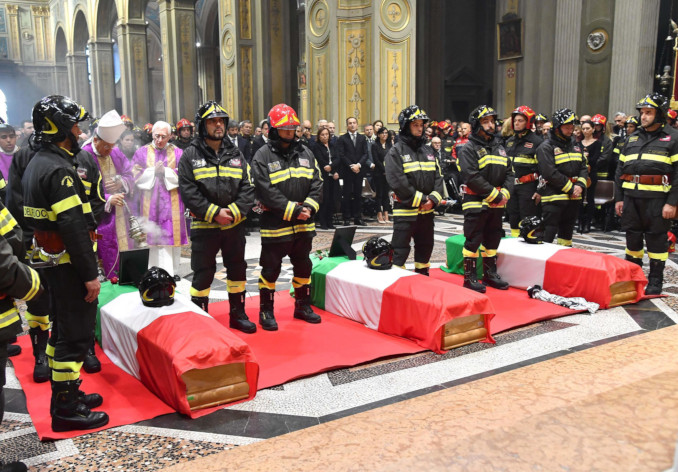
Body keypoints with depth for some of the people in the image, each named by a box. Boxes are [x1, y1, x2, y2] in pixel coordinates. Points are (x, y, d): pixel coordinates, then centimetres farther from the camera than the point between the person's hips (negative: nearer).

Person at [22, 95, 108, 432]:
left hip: (52, 261, 11)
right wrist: (90, 274, -22)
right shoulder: (59, 169, -20)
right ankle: (66, 409, 7)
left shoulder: (37, 164, 13)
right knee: (76, 334, -2)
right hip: (69, 265, -11)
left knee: (63, 329, 19)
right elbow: (73, 226, -25)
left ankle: (65, 393, 32)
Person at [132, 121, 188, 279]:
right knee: (153, 235, -2)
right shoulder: (142, 152, 9)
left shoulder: (177, 153, 7)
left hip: (172, 201, 0)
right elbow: (136, 174, 3)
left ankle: (173, 271, 9)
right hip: (150, 201, 0)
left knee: (172, 235, -1)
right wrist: (153, 171, -9)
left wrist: (165, 171, -11)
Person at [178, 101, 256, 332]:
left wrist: (233, 211, -14)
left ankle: (237, 314, 29)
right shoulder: (190, 155, -4)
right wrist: (214, 213, -18)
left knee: (238, 269, 13)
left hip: (235, 224, 4)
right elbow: (188, 192, -11)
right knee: (203, 274, 4)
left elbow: (248, 188, 1)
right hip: (204, 226, -4)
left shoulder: (236, 154, 7)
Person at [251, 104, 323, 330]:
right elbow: (267, 192, -17)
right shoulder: (263, 156, -9)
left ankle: (303, 306, 33)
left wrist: (308, 207, -11)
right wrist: (293, 210, -19)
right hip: (275, 225, -5)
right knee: (270, 270, 4)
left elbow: (316, 183, 5)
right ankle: (266, 311, 19)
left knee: (303, 267, 17)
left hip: (303, 225, 6)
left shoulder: (305, 152, 8)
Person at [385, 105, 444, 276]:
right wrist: (421, 199, -17)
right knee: (400, 249, -2)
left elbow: (438, 176, 8)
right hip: (405, 211, -6)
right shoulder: (396, 151, -8)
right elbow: (397, 182, -18)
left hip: (426, 210, 7)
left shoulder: (427, 150, 13)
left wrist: (433, 199, -9)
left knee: (425, 247, 17)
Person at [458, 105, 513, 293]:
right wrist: (495, 195, -18)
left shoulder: (499, 147, 15)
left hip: (497, 204, 7)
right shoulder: (469, 148, -9)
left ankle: (490, 273, 28)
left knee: (493, 239, 15)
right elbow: (472, 177, -19)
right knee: (473, 240, -2)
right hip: (476, 203, -7)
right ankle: (470, 276, 8)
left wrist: (505, 193, -8)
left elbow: (509, 173, 11)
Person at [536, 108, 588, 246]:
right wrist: (570, 188, -14)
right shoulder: (546, 147, -8)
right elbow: (550, 173, -17)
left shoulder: (575, 146, 16)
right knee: (548, 235, -8)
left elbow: (583, 168, 14)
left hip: (573, 198, 7)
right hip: (553, 197, -7)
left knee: (566, 234, 16)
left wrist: (580, 185, -5)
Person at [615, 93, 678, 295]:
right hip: (631, 196, 5)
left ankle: (655, 281, 12)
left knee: (657, 239, 2)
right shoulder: (632, 138, 16)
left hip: (657, 199, -5)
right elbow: (620, 170, 17)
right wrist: (618, 198, 11)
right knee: (632, 237, 11)